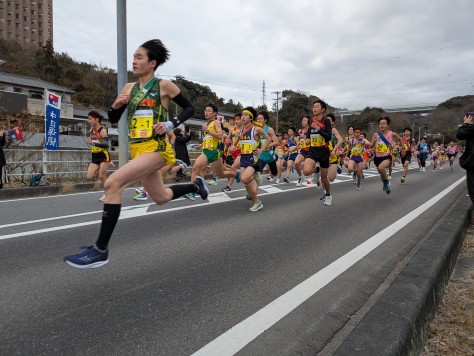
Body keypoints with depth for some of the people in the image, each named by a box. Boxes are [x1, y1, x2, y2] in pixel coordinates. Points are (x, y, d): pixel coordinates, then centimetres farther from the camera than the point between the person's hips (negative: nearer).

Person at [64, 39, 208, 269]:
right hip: (137, 150, 7)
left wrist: (170, 125, -10)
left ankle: (100, 250, -15)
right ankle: (195, 185, 45)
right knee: (161, 198, 18)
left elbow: (190, 108, 5)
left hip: (156, 148, -7)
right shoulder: (129, 88, 13)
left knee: (112, 184, -23)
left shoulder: (164, 86, -1)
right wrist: (116, 106, -5)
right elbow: (113, 119, 16)